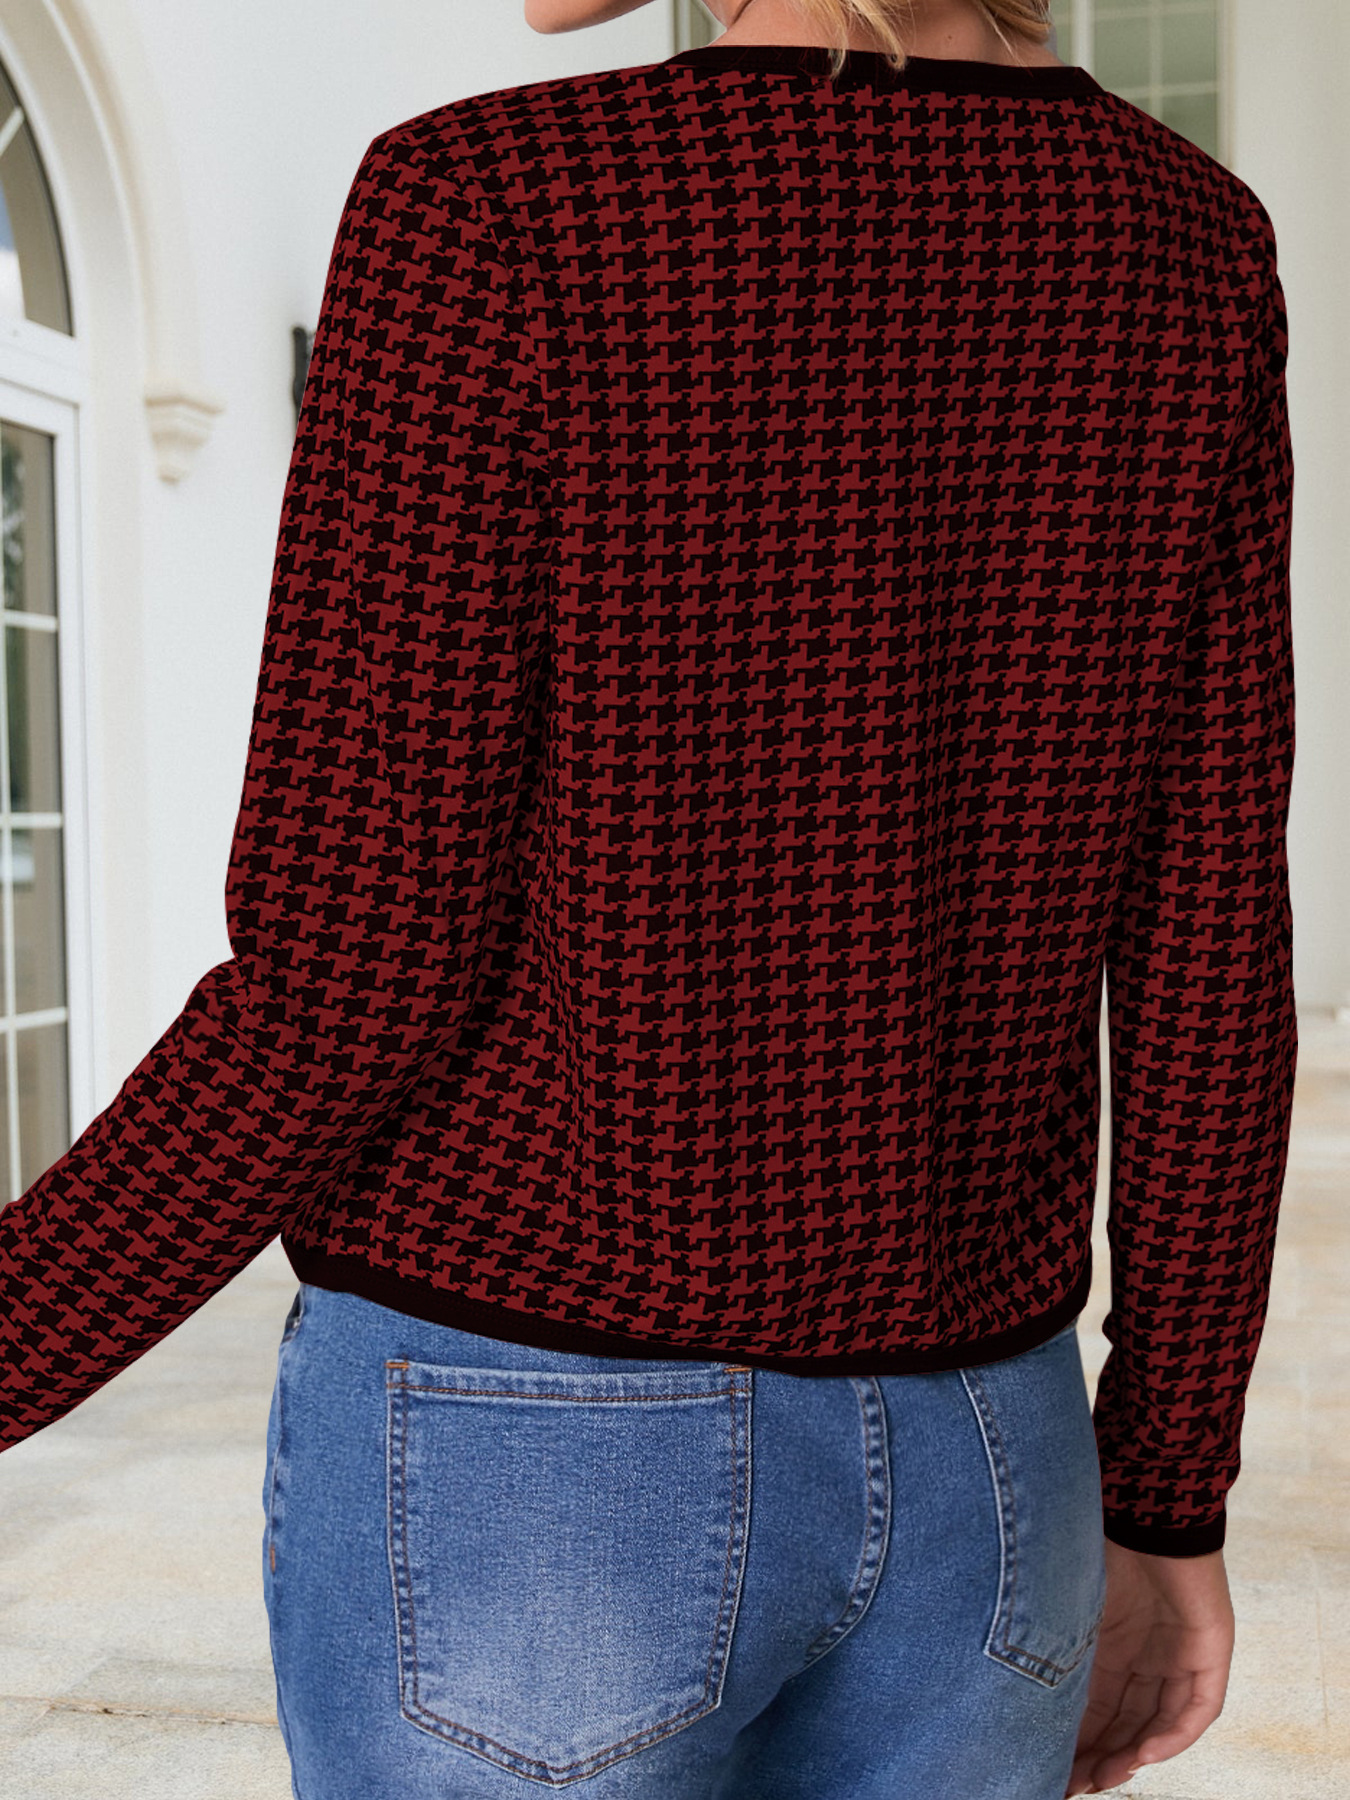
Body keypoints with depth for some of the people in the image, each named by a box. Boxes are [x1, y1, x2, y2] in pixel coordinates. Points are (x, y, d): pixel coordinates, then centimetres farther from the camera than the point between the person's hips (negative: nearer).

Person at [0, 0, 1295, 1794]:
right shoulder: (1185, 239, 0)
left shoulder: (496, 207, -16)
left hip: (523, 1484, -4)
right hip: (965, 1478, 5)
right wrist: (1167, 1499, 11)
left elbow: (349, 990, -17)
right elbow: (1208, 959, 0)